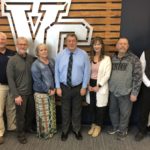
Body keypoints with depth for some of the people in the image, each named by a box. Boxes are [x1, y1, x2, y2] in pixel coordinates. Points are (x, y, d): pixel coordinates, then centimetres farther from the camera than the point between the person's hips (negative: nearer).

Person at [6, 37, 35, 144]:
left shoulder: (31, 58, -1)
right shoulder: (12, 60, -11)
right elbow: (10, 79, -11)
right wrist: (16, 95, -14)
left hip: (31, 92, 4)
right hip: (20, 93, -4)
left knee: (32, 112, 18)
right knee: (21, 115, 11)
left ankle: (28, 127, 44)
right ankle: (21, 134, 31)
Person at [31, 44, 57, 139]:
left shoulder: (51, 62, 6)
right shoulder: (36, 65, -14)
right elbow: (37, 81, -18)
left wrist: (54, 88, -1)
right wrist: (48, 90, -15)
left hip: (51, 92, 6)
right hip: (41, 93, -6)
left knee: (52, 112, 18)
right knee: (43, 114, 5)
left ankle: (52, 130, 37)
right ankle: (44, 132, 24)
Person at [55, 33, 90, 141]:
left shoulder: (83, 54, -6)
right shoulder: (60, 55, -3)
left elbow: (87, 72, -5)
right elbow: (57, 72, 0)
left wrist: (84, 87, -7)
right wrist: (58, 87, -4)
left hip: (78, 87, 0)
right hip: (64, 87, 1)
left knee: (77, 110, 15)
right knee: (65, 110, 14)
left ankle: (77, 130, 37)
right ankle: (65, 131, 34)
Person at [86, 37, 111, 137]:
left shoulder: (106, 59, -6)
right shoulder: (89, 58, 5)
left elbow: (107, 75, -10)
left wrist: (98, 86, -14)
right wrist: (88, 85, -6)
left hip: (101, 86, -3)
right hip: (90, 85, 4)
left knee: (100, 107, 7)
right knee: (91, 106, 13)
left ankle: (98, 126, 27)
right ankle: (93, 124, 33)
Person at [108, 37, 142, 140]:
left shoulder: (134, 59, -10)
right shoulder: (112, 58, 3)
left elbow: (138, 77, -11)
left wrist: (134, 93, -13)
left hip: (126, 92, -4)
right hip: (113, 91, 4)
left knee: (124, 113, 11)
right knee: (113, 110, 18)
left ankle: (123, 130, 33)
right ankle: (115, 127, 41)